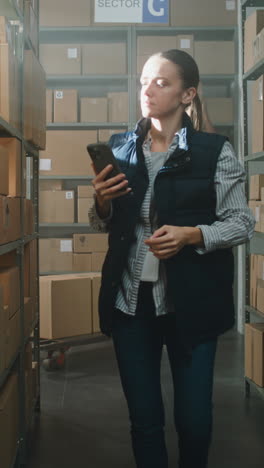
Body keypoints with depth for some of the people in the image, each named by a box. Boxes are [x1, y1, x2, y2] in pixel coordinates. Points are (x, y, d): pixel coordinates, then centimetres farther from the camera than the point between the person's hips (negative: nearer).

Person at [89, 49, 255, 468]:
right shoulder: (120, 149, 7)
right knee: (144, 420, 12)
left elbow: (242, 223, -3)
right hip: (130, 300, 3)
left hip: (191, 303, -3)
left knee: (194, 420, 6)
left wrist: (190, 235, -20)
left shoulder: (215, 151, -5)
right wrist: (101, 201, -5)